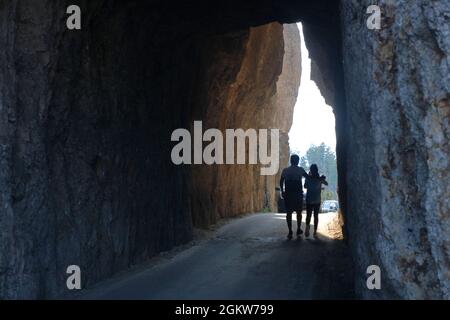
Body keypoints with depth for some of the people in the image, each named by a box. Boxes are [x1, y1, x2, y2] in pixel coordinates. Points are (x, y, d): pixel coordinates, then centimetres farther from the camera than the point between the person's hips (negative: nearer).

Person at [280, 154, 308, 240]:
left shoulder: (285, 170, 3)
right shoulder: (300, 170, 0)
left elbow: (281, 181, 0)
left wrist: (282, 191, 9)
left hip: (288, 194, 1)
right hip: (298, 194, -1)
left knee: (289, 213, 3)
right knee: (298, 212, 13)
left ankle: (290, 232, -2)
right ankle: (298, 230, 17)